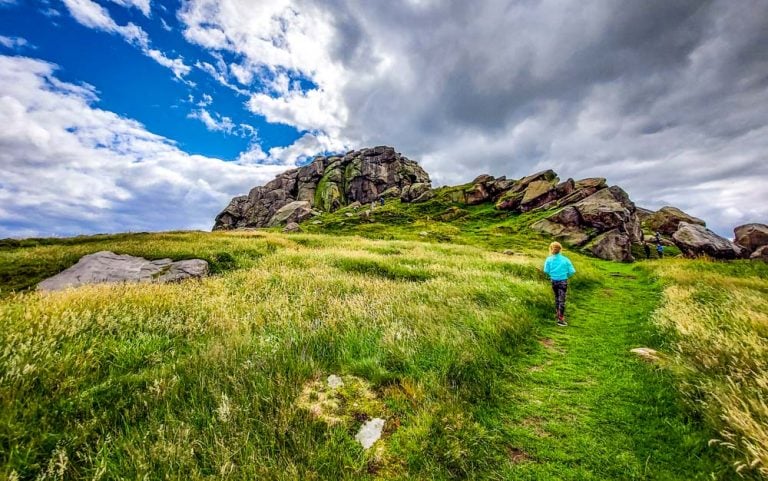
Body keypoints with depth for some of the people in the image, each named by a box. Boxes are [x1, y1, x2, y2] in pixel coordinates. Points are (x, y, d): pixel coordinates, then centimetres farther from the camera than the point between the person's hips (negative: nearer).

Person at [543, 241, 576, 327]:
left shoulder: (549, 259, -8)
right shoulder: (565, 259, -8)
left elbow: (546, 271, -9)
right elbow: (572, 271, -9)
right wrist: (567, 276, 12)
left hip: (554, 281, 2)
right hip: (563, 281, -2)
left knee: (557, 297, 21)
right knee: (562, 300, 0)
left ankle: (557, 313, 36)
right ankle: (560, 319, -2)